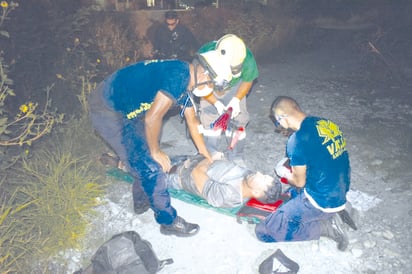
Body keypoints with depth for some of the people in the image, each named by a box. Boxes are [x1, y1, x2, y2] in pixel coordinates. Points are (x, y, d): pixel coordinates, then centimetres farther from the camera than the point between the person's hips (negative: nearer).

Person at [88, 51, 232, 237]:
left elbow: (192, 121, 18)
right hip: (108, 112, -10)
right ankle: (169, 221, 12)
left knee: (145, 155, 21)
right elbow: (152, 118, -27)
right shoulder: (178, 76, -25)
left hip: (127, 110, 10)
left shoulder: (186, 82, 6)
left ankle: (141, 201, 43)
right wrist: (156, 152, -11)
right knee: (150, 166, -5)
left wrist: (205, 153, 26)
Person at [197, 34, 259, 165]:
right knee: (209, 117, -11)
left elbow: (247, 81, -13)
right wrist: (216, 103, -32)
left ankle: (236, 156, 7)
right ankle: (213, 154, 8)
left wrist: (236, 99, -26)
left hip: (234, 87, 1)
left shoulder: (247, 58, -35)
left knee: (238, 119, -8)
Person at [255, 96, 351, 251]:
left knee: (264, 232, -4)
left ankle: (321, 227, -4)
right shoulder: (326, 123, 1)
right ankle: (327, 218, 13)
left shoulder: (297, 141, -23)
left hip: (322, 202, -9)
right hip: (341, 193, 9)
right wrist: (292, 162, 17)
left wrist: (284, 172, 9)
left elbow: (299, 182, -11)